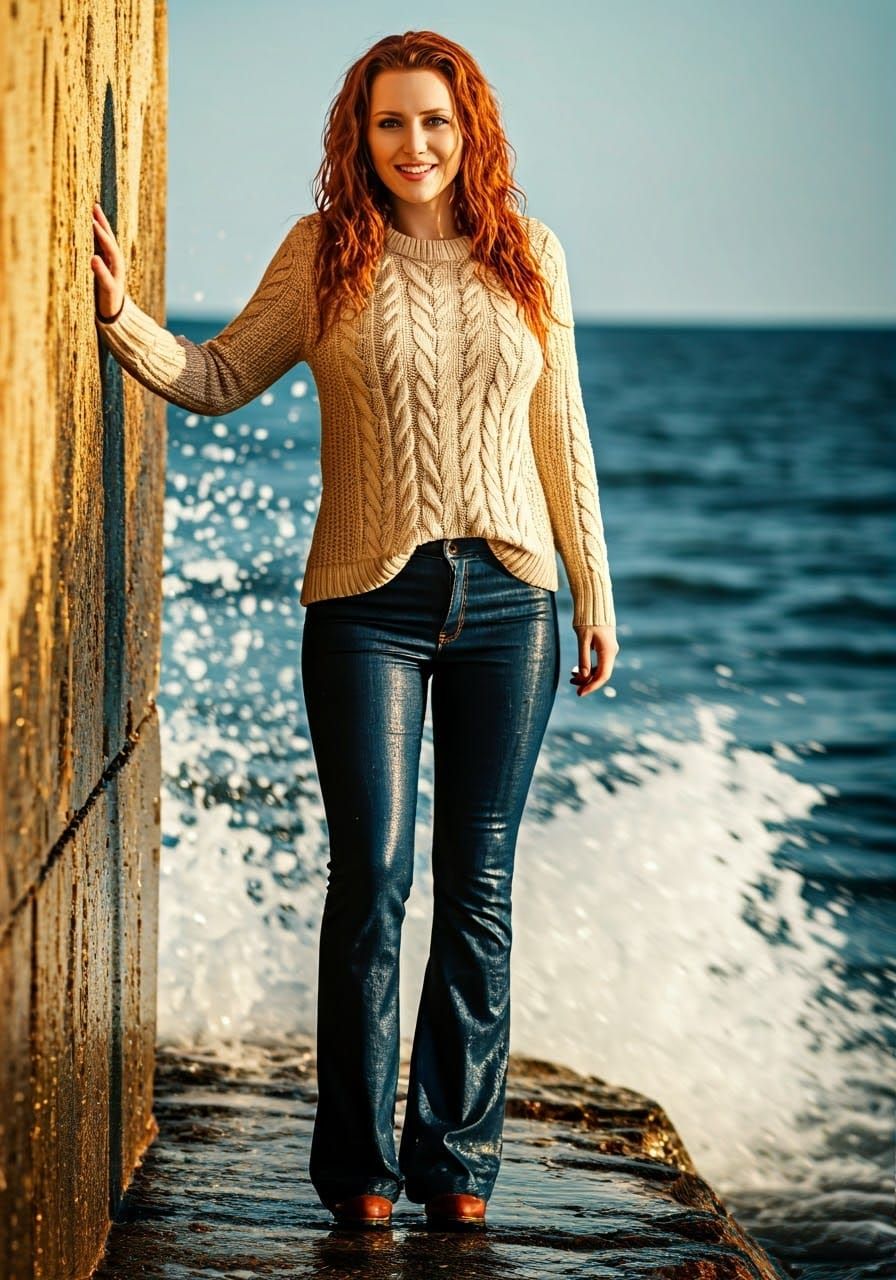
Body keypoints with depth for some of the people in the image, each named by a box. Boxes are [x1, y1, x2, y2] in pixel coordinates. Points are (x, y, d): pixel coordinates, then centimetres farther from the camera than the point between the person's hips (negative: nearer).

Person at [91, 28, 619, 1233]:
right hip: (369, 601, -2)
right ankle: (359, 1160, 10)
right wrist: (126, 318, -13)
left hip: (508, 600, 2)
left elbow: (561, 437, 12)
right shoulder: (325, 254, 2)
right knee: (372, 877, -5)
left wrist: (596, 596, 13)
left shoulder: (531, 256, 7)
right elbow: (220, 378, 4)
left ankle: (457, 1156, 17)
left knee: (478, 888, 6)